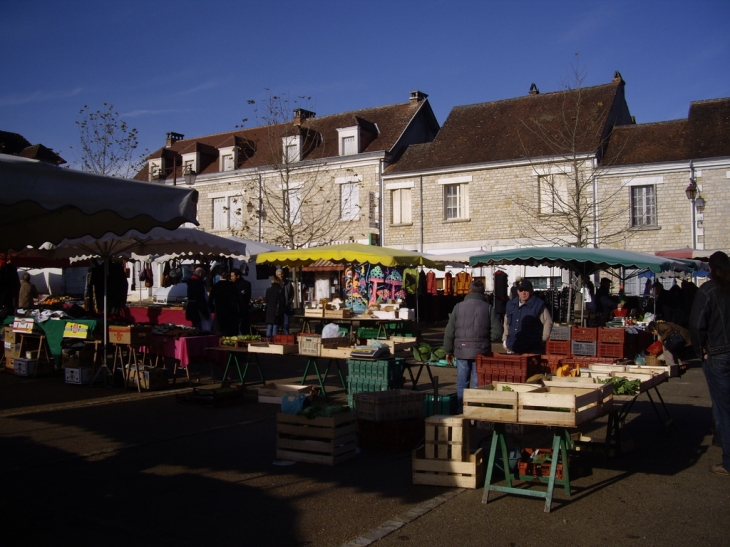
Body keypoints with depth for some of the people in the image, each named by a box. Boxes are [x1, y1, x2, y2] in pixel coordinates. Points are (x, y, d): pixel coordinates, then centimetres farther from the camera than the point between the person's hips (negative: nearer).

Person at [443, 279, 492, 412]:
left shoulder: (459, 306, 1)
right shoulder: (488, 308, -2)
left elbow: (449, 331, 2)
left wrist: (448, 351, 10)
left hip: (462, 351, 1)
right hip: (481, 352, -1)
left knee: (462, 383, 10)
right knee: (478, 384, 5)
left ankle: (461, 411, 15)